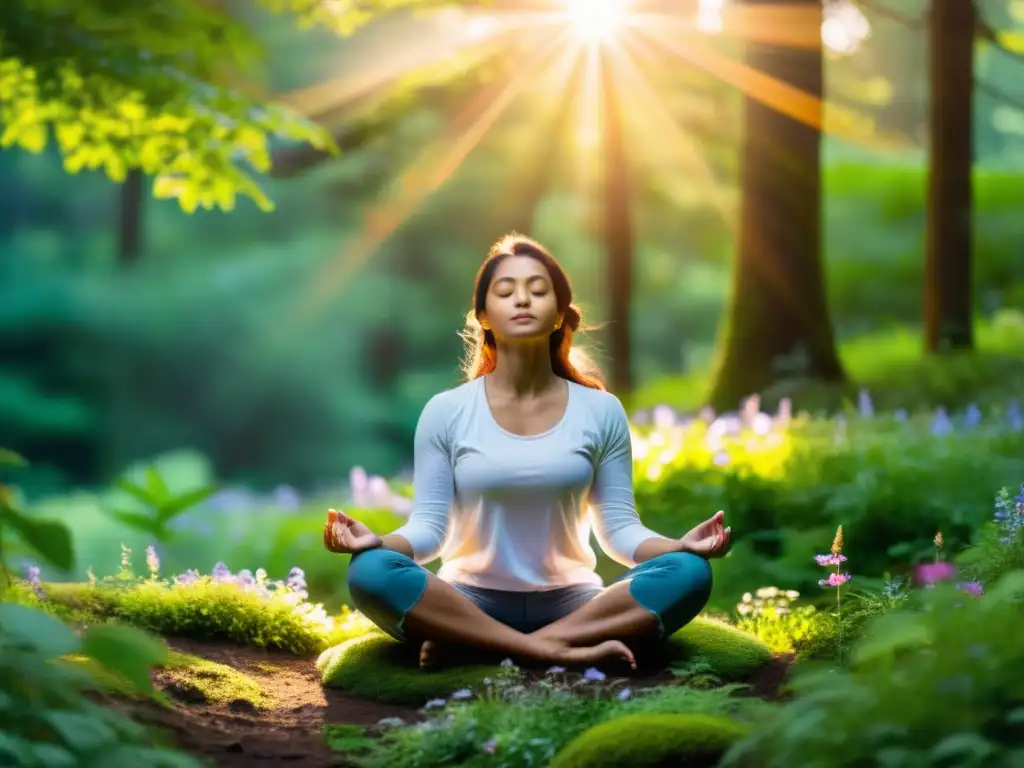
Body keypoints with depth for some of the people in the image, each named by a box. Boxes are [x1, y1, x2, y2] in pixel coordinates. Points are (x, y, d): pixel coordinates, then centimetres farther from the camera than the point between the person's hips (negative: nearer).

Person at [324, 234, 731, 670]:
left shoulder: (601, 411, 3)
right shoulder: (446, 412, 0)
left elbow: (619, 528, 1)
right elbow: (429, 527, -3)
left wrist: (680, 546, -19)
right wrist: (377, 541, -25)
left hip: (570, 603, 2)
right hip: (471, 603, -2)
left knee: (688, 573, -26)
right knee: (370, 572, -31)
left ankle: (468, 642, -29)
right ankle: (558, 648, -32)